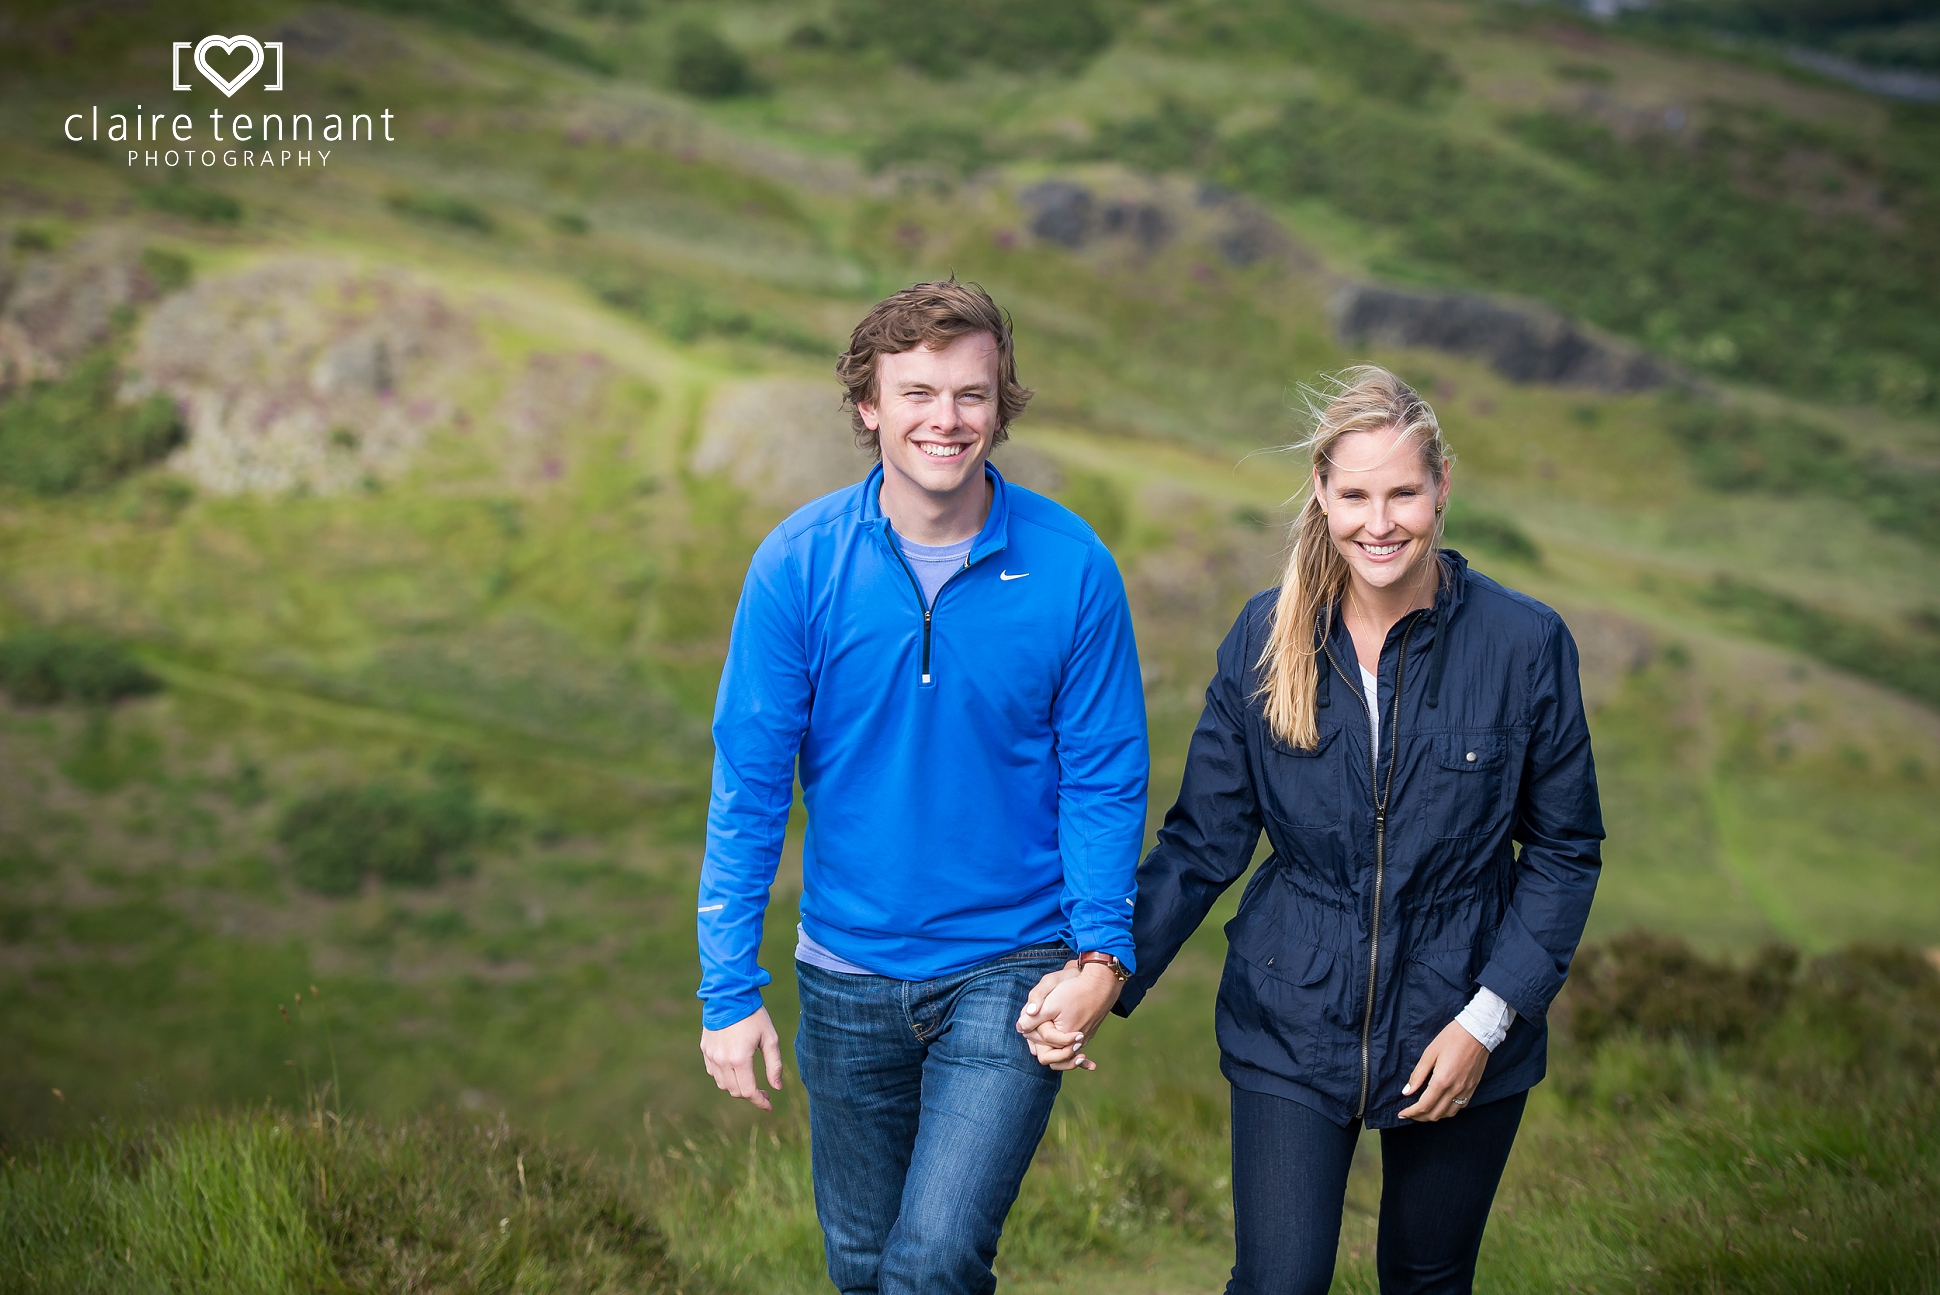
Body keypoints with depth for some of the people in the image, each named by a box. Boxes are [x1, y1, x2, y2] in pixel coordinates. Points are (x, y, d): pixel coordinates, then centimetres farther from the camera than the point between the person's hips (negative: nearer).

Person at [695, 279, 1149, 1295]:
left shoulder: (1071, 567, -9)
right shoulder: (800, 564, -8)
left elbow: (1104, 780, -3)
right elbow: (749, 786, -6)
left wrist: (1102, 950, -14)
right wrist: (730, 990, -8)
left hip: (1012, 968, -2)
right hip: (850, 973, 2)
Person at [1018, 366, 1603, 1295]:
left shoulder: (1525, 643, -10)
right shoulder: (1266, 638, -5)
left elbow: (1564, 851, -2)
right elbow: (1204, 838, -1)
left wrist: (1488, 1018, -10)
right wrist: (1106, 976, -14)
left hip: (1460, 1028, 0)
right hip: (1291, 1027, 0)